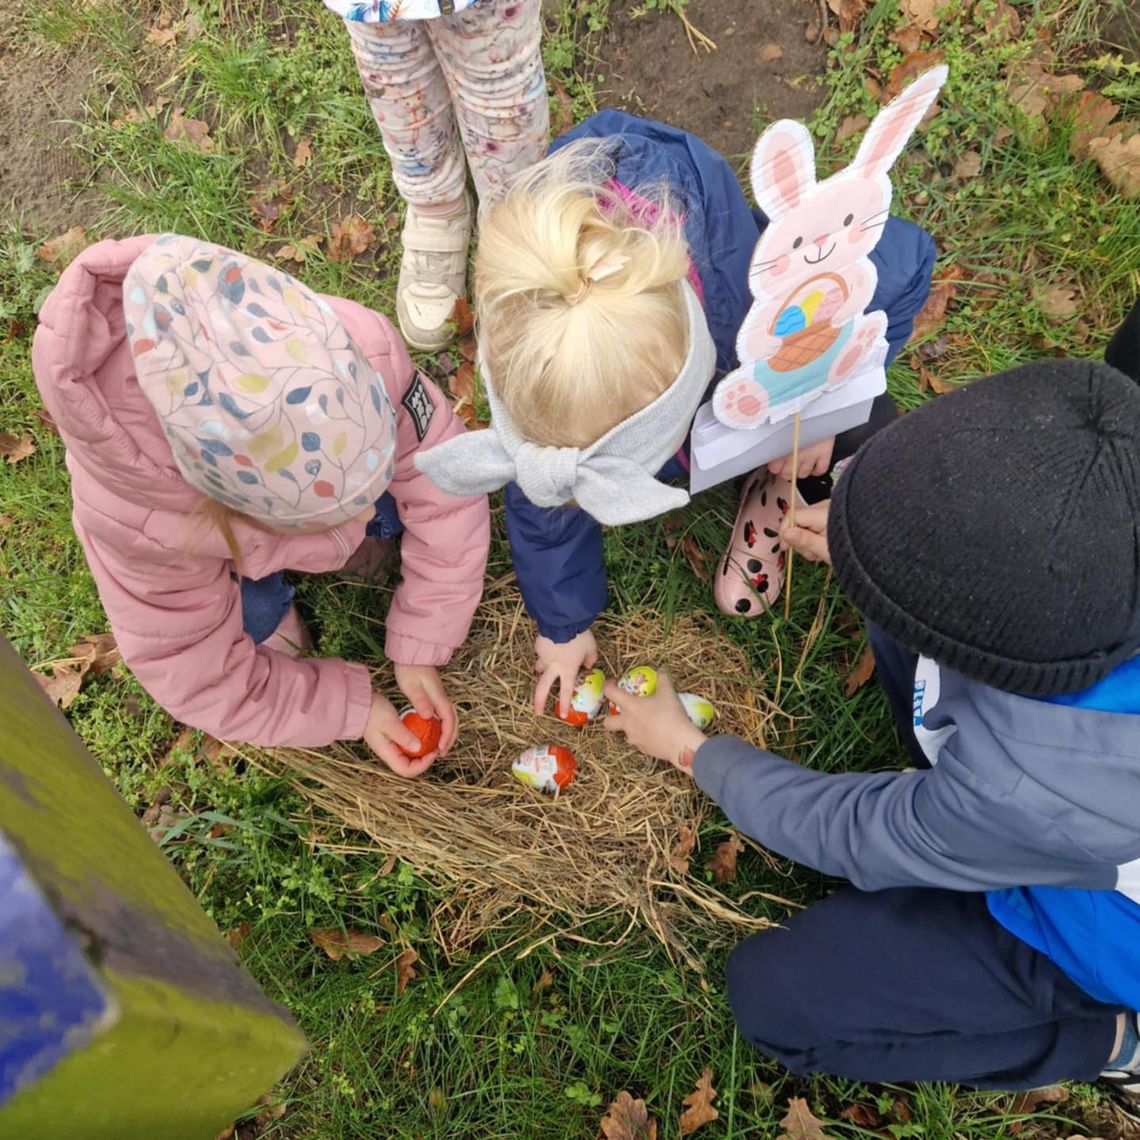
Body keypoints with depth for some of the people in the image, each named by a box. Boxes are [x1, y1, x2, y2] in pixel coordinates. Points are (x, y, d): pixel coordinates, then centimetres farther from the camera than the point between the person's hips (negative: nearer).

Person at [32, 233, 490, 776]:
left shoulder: (367, 356, -41)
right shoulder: (136, 522, -41)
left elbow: (445, 492, -25)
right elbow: (196, 676, -23)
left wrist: (419, 650, -25)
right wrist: (353, 708, -23)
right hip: (204, 529, -1)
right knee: (256, 618, -20)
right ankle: (267, 612, 11)